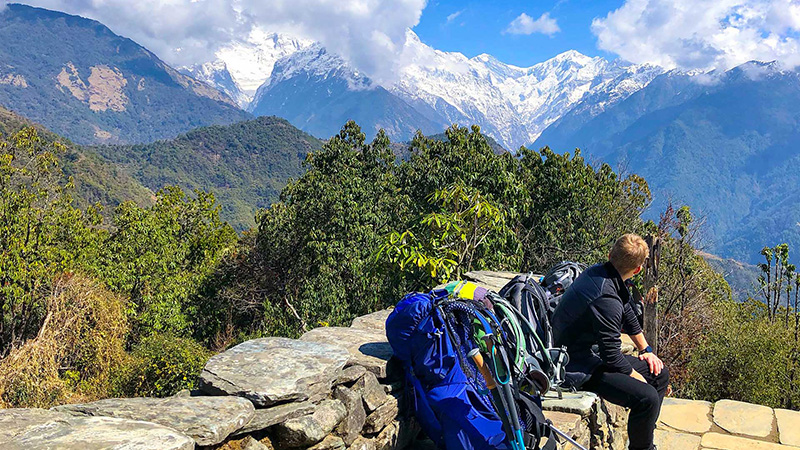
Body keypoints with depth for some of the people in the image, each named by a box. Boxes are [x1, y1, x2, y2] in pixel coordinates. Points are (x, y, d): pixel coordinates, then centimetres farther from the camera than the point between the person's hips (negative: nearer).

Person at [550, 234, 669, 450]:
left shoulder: (597, 271, 0)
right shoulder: (606, 299, -30)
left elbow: (629, 314, 18)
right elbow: (612, 357, -22)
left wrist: (645, 349, 20)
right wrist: (638, 377, -5)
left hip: (592, 353, 10)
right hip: (579, 370, -10)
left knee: (660, 374, 12)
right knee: (647, 397, -24)